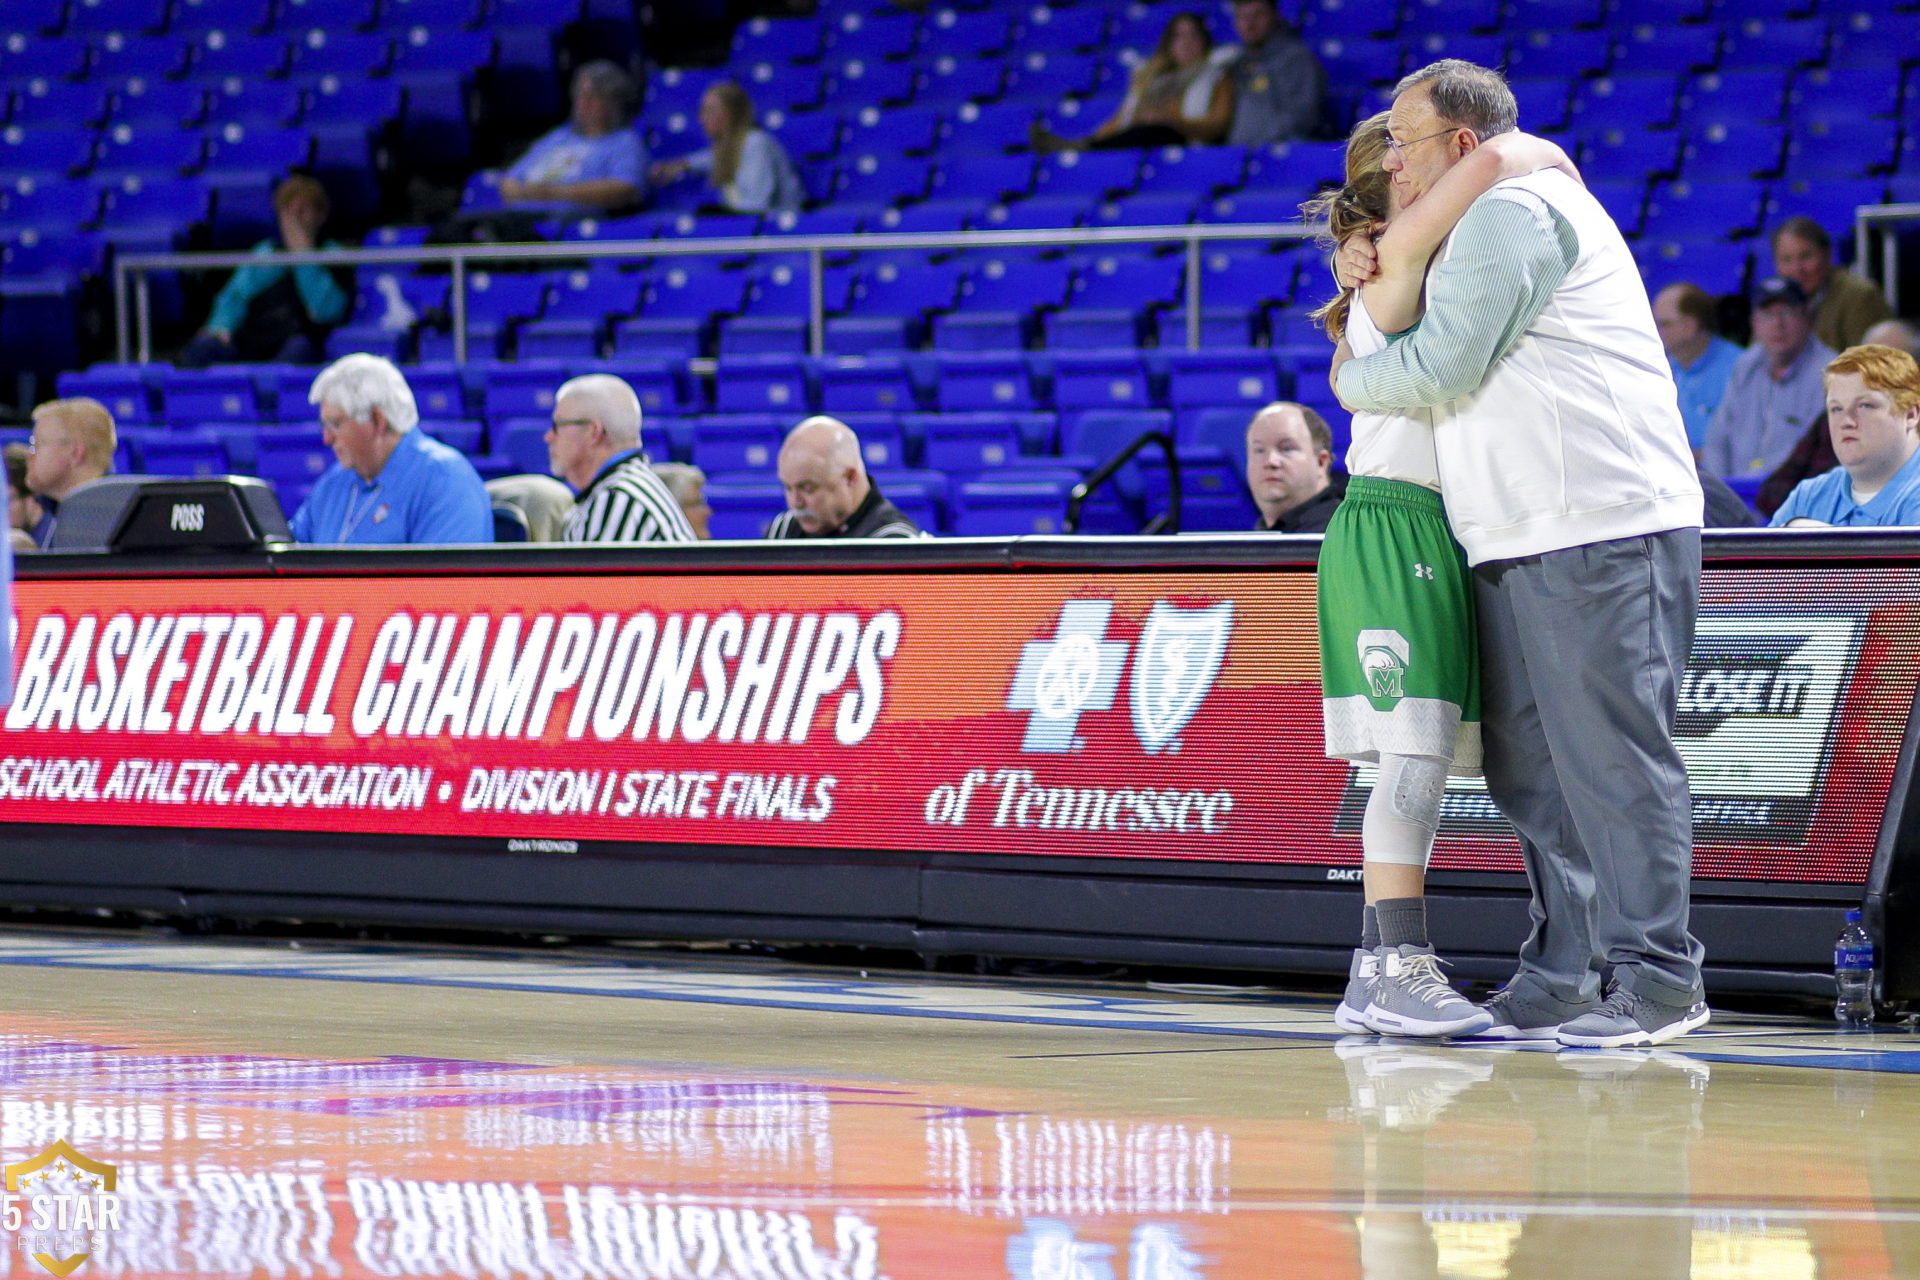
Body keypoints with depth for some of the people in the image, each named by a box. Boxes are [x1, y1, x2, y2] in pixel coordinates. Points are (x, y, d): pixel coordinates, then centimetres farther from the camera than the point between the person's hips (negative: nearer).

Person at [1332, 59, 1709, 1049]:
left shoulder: (1510, 212, -9)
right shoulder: (1495, 219, 25)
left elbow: (1440, 368, -13)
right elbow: (1413, 300, 42)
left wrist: (1352, 379, 7)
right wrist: (1361, 262, 20)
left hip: (1601, 531, -11)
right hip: (1520, 542, 11)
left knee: (1610, 754, -11)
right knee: (1526, 759, 10)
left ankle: (1656, 981, -10)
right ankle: (1564, 975, 13)